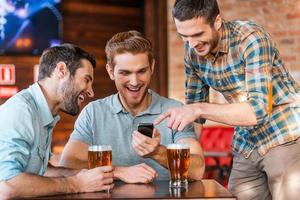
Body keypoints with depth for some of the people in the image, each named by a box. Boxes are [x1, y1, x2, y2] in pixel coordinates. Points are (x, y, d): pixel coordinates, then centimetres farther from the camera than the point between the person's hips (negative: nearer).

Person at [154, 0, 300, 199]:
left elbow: (259, 109, -29)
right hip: (246, 147, 6)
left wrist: (200, 109, -37)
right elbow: (195, 104, 7)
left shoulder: (251, 39, -22)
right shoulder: (193, 52, -3)